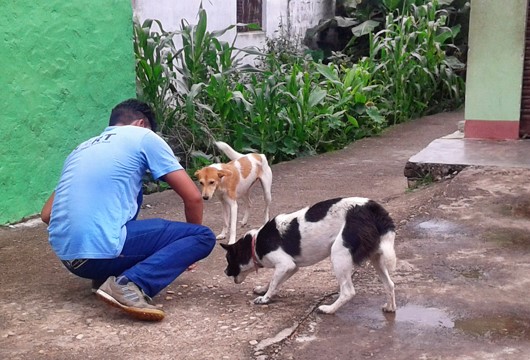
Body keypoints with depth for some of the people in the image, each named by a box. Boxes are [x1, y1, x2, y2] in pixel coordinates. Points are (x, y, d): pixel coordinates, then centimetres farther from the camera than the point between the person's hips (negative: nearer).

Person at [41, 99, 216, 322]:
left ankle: (105, 275, 19)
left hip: (66, 255, 8)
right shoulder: (144, 137, 9)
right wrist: (190, 242, 22)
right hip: (100, 252, -7)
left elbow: (46, 214, 23)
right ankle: (131, 284, -16)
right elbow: (193, 197, 6)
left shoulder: (82, 148, 25)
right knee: (204, 237, 4)